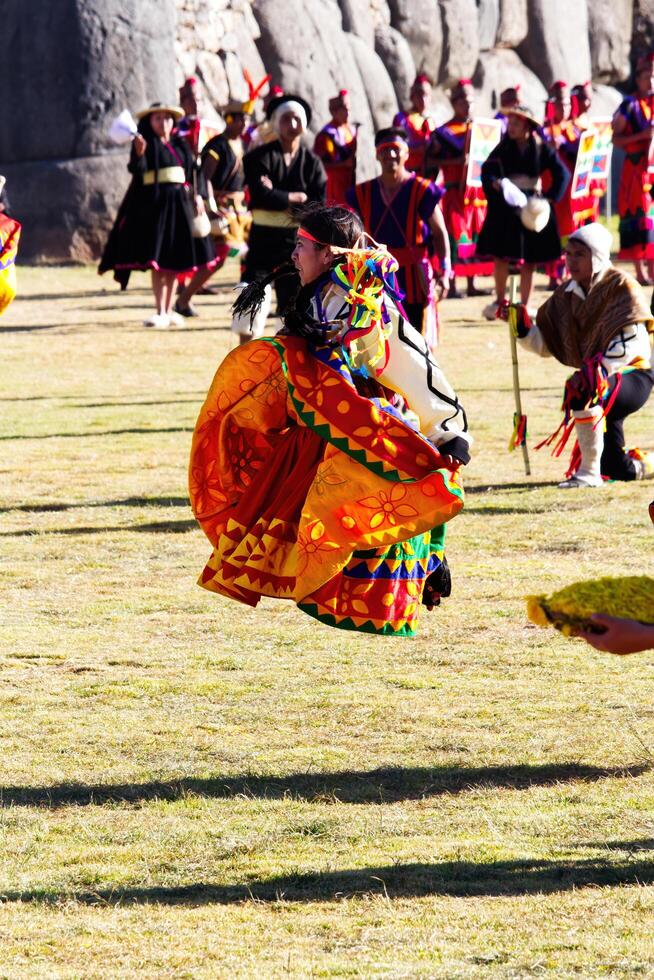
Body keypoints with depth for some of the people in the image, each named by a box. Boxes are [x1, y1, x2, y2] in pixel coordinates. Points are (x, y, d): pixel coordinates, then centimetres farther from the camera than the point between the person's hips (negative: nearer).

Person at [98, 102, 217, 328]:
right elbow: (137, 169, -16)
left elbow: (192, 172, 20)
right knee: (159, 260, -10)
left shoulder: (180, 145, 15)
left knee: (175, 261, 7)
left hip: (179, 204, 6)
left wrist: (196, 195, 10)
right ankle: (160, 312, -11)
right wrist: (139, 153, -34)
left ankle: (169, 310, 14)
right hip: (154, 205, -6)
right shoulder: (146, 144, -1)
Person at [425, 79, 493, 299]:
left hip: (478, 189, 6)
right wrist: (455, 161, -17)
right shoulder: (446, 131, -3)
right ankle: (451, 286, -6)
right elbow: (430, 161, -7)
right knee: (456, 234, -8)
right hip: (455, 190, -6)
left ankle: (471, 285, 12)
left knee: (476, 235, 6)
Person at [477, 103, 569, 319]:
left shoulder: (541, 149, -4)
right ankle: (500, 302, 16)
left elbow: (561, 174, -4)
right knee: (501, 257, 1)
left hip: (531, 205, -1)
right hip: (505, 207, 1)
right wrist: (495, 183, -30)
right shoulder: (503, 148, -1)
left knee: (529, 262, 3)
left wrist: (548, 198, -13)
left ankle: (524, 306, 11)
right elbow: (487, 170, -9)